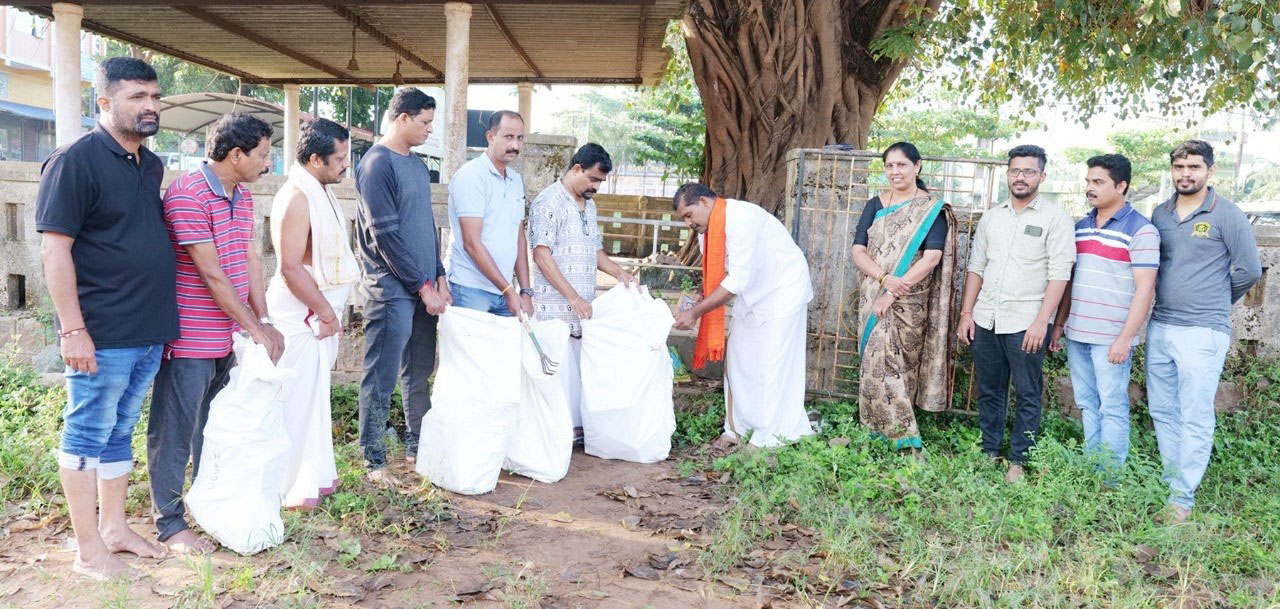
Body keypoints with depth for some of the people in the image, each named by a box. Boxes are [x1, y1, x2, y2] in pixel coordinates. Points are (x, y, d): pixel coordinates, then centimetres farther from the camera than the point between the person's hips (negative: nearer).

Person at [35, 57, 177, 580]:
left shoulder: (152, 165, 12)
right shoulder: (75, 161, -11)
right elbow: (55, 249, -14)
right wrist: (73, 329, -18)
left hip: (149, 332, 7)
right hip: (102, 335, -7)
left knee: (120, 433, 17)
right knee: (87, 436, 4)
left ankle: (114, 528, 29)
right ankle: (89, 552, 14)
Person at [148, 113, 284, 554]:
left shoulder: (243, 197, 10)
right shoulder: (187, 195, -18)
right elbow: (211, 273, -20)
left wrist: (264, 321, -1)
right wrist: (255, 327, -16)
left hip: (225, 337, 9)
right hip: (189, 338, -9)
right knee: (174, 431, 4)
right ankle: (170, 523, 17)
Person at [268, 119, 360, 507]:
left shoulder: (320, 192, 12)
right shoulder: (296, 198, -18)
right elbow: (290, 268, -23)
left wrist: (330, 310, 13)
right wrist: (326, 312, -17)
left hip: (322, 308, 10)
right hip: (303, 312, -10)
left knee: (315, 393, 17)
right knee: (300, 397, -1)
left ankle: (315, 474, 30)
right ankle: (293, 487, 11)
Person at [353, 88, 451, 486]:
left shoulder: (417, 164, 14)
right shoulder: (378, 164, -12)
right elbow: (385, 235, -17)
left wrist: (438, 276, 11)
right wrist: (423, 286, -14)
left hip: (423, 287, 8)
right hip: (391, 288, -8)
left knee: (420, 373, 16)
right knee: (382, 379, -1)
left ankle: (417, 445, 28)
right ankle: (374, 461, 9)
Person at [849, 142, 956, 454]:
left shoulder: (932, 209, -2)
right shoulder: (875, 205, 11)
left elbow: (932, 257, -12)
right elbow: (858, 250, 2)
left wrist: (895, 291, -18)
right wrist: (885, 278, -16)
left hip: (909, 303, -4)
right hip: (873, 297, 5)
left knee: (889, 364, -9)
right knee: (875, 363, 3)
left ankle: (897, 435, 3)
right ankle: (907, 440, 12)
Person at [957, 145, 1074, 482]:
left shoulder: (1055, 219, -3)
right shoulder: (991, 217, 12)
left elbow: (1059, 274, -9)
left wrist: (1041, 321, -16)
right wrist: (967, 312, 6)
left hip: (1026, 322, -5)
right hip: (985, 319, 5)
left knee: (1027, 394, 3)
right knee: (989, 390, 12)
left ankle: (1018, 461, 13)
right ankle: (989, 453, 23)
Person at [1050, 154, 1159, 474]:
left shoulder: (1140, 229, -8)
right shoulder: (1081, 226, 12)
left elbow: (1145, 289, -12)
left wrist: (1125, 338, -16)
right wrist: (1059, 324, 14)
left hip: (1112, 338, -6)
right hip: (1077, 334, 6)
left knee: (1112, 408, -1)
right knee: (1087, 405, 12)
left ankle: (1110, 477, 8)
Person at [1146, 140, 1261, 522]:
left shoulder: (1226, 215, -5)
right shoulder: (1160, 213, 10)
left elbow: (1249, 271, -2)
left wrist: (1216, 303, 9)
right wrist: (1168, 299, 11)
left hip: (1202, 332, -5)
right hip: (1160, 328, 6)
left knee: (1195, 419, -1)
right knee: (1162, 413, 11)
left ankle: (1183, 498, 5)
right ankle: (1173, 482, 23)